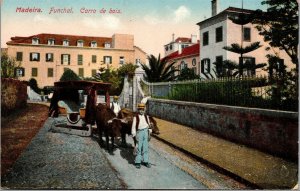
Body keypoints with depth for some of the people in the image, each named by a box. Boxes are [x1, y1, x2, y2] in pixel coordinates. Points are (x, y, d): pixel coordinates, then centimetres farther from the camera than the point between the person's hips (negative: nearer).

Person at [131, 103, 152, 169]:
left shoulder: (146, 116, 8)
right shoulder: (136, 117, -5)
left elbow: (149, 124, 13)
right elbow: (133, 126, -5)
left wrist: (149, 133, 10)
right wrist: (134, 135, -8)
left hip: (146, 132, 4)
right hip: (139, 132, -4)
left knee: (145, 147, 9)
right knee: (139, 148, 0)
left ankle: (145, 161, 19)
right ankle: (137, 162, 10)